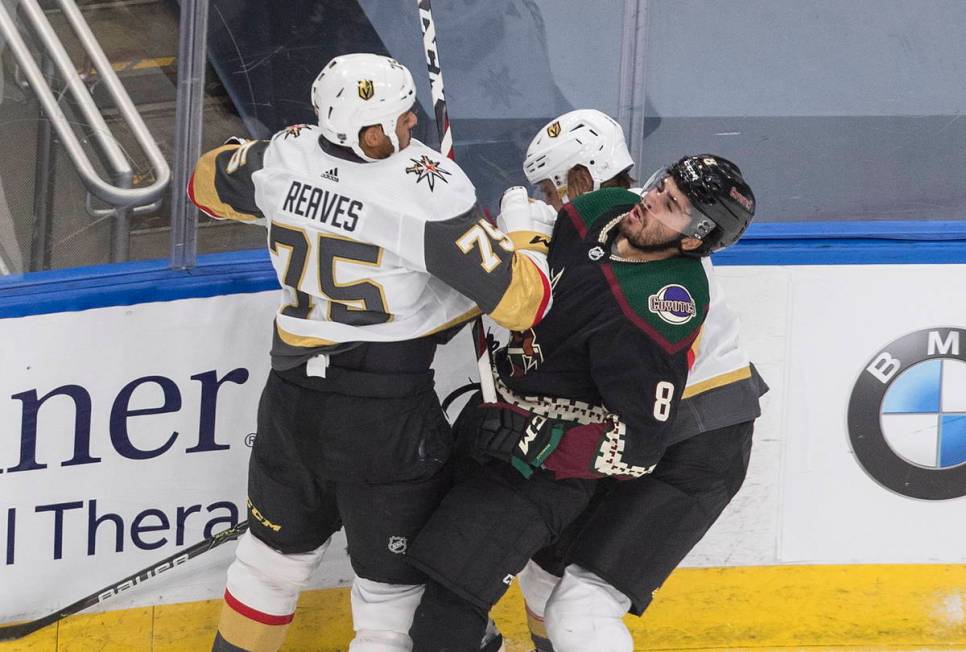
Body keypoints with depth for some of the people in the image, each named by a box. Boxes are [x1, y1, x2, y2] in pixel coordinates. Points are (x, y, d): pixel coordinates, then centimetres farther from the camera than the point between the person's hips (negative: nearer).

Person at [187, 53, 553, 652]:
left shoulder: (284, 157, -6)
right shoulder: (430, 192, -23)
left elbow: (210, 183, 17)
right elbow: (521, 301, -19)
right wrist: (528, 233, 0)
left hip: (293, 395, 6)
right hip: (389, 419, -6)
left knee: (278, 550, 27)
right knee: (395, 585, 8)